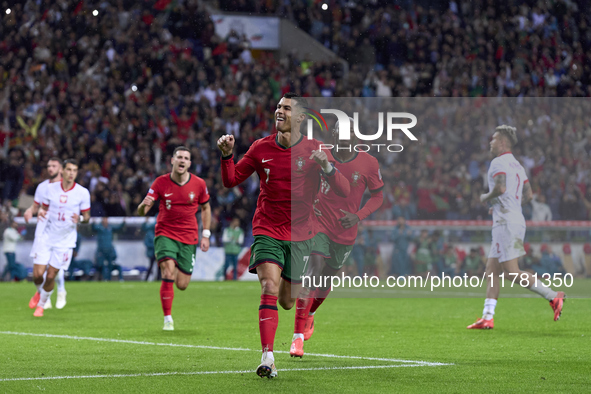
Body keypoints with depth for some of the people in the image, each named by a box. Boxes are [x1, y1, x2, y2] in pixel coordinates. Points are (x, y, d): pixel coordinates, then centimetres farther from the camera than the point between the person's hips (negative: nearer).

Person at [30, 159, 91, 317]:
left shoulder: (83, 192, -6)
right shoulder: (51, 188, -1)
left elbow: (87, 216, 1)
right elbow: (44, 207, 12)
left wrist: (80, 218, -22)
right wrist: (41, 212, -12)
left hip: (66, 240, -2)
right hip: (47, 237, 2)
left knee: (51, 276, -2)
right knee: (37, 274, -5)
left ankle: (41, 304, 23)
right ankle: (40, 292, 30)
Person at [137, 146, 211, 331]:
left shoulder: (199, 184, -4)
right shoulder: (161, 182, -7)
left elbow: (205, 207, 13)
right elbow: (141, 211, -9)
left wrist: (206, 235, 7)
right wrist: (144, 206, -34)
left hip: (189, 238, 2)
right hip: (165, 234, -2)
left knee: (182, 285, 0)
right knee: (168, 274, -22)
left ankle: (181, 270, 40)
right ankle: (168, 319, -10)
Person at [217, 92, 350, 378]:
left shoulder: (314, 150, -6)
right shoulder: (261, 148, 0)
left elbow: (344, 191, -11)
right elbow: (231, 181, 8)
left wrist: (326, 166, -30)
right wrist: (227, 155, -11)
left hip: (300, 234, 0)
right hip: (267, 229, 0)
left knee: (288, 302, 8)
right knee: (269, 288, -21)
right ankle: (267, 358, -24)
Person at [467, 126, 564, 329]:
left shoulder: (499, 162, -10)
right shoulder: (516, 165, 19)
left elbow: (501, 187, -25)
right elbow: (528, 194, 20)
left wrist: (486, 197, -7)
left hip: (506, 224, -10)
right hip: (516, 220, 10)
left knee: (512, 272, -11)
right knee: (491, 271, 8)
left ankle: (553, 296, -13)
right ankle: (487, 318, 5)